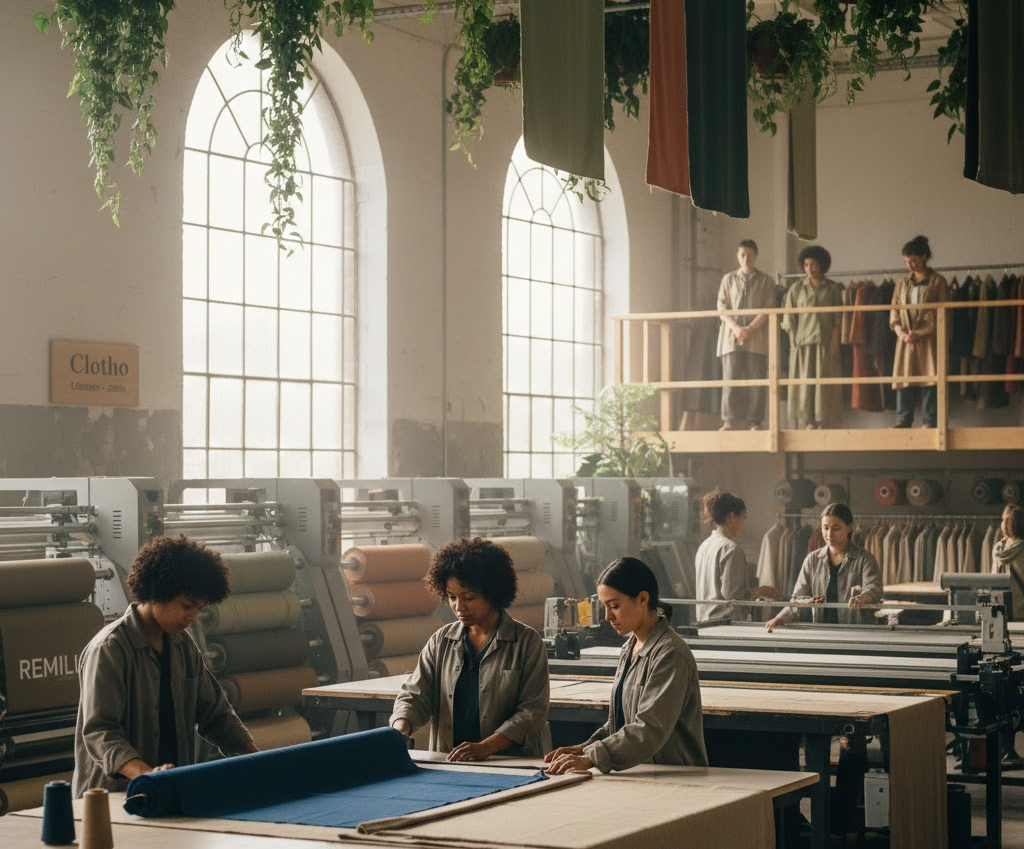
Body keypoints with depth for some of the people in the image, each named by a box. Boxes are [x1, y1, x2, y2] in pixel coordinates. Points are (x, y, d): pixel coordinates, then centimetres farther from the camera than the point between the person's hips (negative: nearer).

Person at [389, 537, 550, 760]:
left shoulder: (527, 642, 1)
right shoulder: (441, 641, 13)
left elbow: (533, 711, -6)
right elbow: (415, 696, 8)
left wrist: (485, 747, -19)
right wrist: (400, 729, -15)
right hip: (449, 765, 5)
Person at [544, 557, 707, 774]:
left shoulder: (670, 654, -11)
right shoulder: (629, 650, 16)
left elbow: (651, 729, -21)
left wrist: (591, 758, -26)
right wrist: (584, 748, 3)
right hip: (637, 775, 8)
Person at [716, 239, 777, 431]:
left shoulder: (766, 282, 9)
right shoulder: (729, 279, 13)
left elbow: (768, 310, 1)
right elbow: (722, 308, 6)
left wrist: (750, 329, -12)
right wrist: (736, 328, -10)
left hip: (757, 337, -1)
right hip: (731, 336, 1)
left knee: (756, 381, -3)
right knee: (730, 379, -6)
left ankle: (754, 422, 2)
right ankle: (729, 422, -5)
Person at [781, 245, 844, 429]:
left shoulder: (833, 288, 8)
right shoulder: (796, 288, 9)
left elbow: (837, 317, 4)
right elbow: (789, 317, 7)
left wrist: (835, 339, -6)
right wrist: (793, 339, -2)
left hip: (825, 341, 0)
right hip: (802, 341, 1)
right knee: (804, 380, -3)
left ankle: (822, 420, 0)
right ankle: (808, 420, -3)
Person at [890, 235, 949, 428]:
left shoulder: (937, 282, 2)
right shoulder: (903, 283, 15)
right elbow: (894, 311, 12)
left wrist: (919, 333, -12)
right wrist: (900, 332, -7)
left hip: (928, 338, -4)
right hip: (905, 339, 4)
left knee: (928, 377, -7)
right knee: (904, 377, 0)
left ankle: (930, 421, -3)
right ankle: (903, 420, 3)